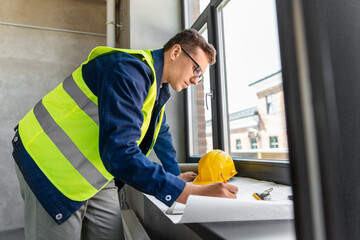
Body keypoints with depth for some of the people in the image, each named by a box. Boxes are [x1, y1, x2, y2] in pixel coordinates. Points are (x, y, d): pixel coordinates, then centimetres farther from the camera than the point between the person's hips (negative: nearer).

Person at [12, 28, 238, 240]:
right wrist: (196, 194, -36)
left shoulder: (158, 88, 6)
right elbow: (119, 154, -36)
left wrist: (175, 174, 25)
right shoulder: (130, 70, -27)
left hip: (93, 173, 9)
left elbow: (161, 133, 21)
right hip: (52, 167, -8)